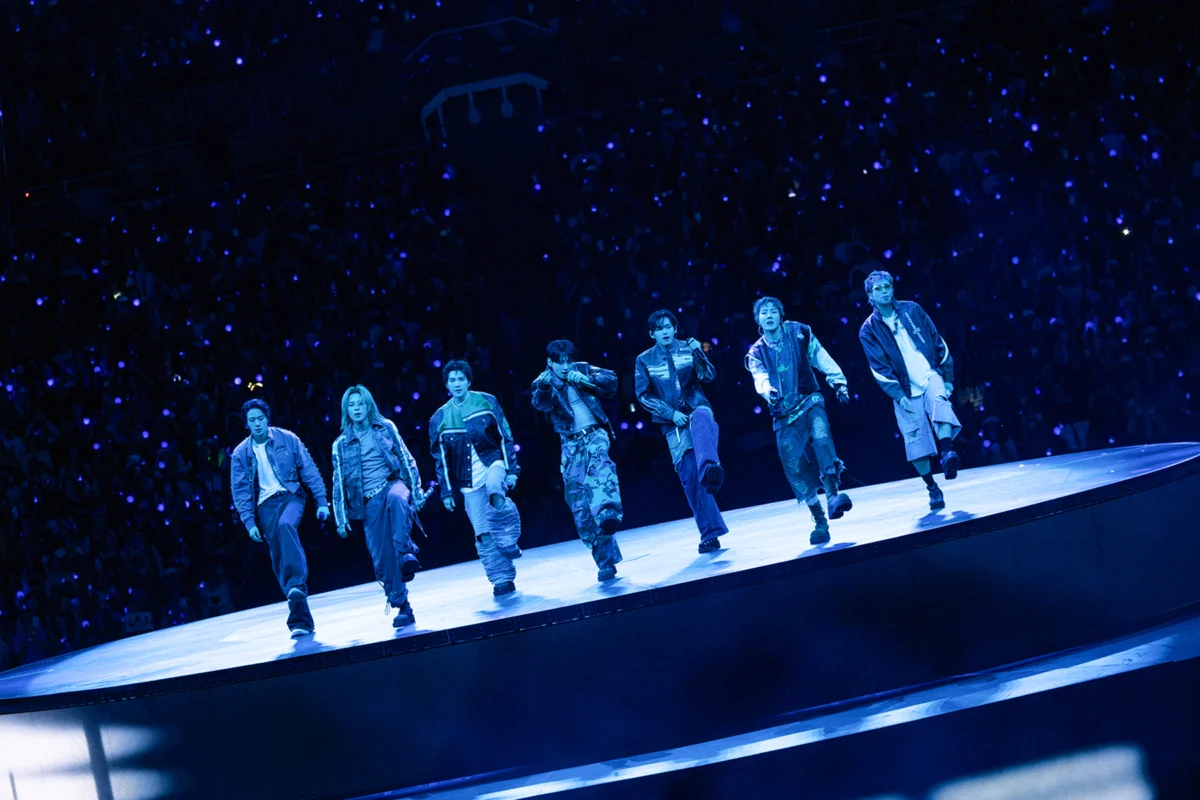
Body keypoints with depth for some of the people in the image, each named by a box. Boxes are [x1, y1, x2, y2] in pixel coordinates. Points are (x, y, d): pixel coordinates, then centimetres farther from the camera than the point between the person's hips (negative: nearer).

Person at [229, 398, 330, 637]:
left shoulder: (287, 439, 1)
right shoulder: (241, 454, 4)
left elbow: (309, 470, 1)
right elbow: (240, 491, 4)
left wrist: (322, 501, -4)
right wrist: (249, 522, -5)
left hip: (290, 496, -2)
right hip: (265, 505, 2)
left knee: (285, 525, -36)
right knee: (279, 561, -5)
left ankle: (297, 583, -42)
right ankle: (301, 620, -3)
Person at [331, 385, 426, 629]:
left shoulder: (386, 428, 7)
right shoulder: (341, 444, 9)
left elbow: (406, 459, 7)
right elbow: (338, 483, 9)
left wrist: (416, 491, -1)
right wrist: (341, 519, 4)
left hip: (393, 484, -2)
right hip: (369, 503, 2)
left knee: (396, 498, -41)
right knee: (383, 560, -4)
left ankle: (407, 553, -35)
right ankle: (403, 608, 5)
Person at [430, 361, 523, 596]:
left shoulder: (486, 401, 1)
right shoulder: (440, 418, 5)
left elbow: (505, 437, 3)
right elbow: (440, 458, 10)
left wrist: (511, 469, -5)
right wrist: (446, 492, 7)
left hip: (493, 462, -2)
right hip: (469, 483, 2)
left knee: (493, 487, -38)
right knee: (484, 535, -1)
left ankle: (508, 539, -21)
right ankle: (502, 579, 7)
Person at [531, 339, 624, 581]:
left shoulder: (582, 369, 7)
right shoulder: (544, 383, 3)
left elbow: (611, 380, -1)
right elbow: (541, 404, -18)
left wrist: (586, 379, -17)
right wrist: (545, 387, -41)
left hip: (594, 434, -1)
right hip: (571, 443, 1)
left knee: (599, 465, -36)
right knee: (579, 503, -3)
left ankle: (608, 514, -57)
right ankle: (605, 560, 3)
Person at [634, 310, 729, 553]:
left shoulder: (688, 349, 4)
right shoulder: (644, 360, 5)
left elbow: (708, 376, -8)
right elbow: (643, 395, 1)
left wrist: (698, 353, -26)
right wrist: (671, 413, -10)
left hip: (697, 409, -2)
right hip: (674, 424, 2)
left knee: (701, 418, -40)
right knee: (689, 478, -5)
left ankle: (710, 467, -66)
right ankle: (710, 533, 2)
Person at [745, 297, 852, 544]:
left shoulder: (799, 333, 5)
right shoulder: (756, 353, 5)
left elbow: (822, 359, 5)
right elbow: (760, 377, -12)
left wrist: (838, 382, -5)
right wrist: (768, 390, -34)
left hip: (809, 402, -2)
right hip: (784, 415, 2)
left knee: (821, 436, -32)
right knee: (794, 466, -6)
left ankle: (833, 493, -38)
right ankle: (819, 521, 3)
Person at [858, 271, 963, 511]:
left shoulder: (911, 310, 6)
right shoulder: (869, 330, 2)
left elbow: (938, 342, 10)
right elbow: (879, 368, -2)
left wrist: (948, 377, 6)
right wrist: (898, 395, -13)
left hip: (931, 377, 0)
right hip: (906, 391, 0)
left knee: (939, 402, -33)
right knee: (915, 442, -6)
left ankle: (947, 453, -44)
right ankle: (933, 489, 6)